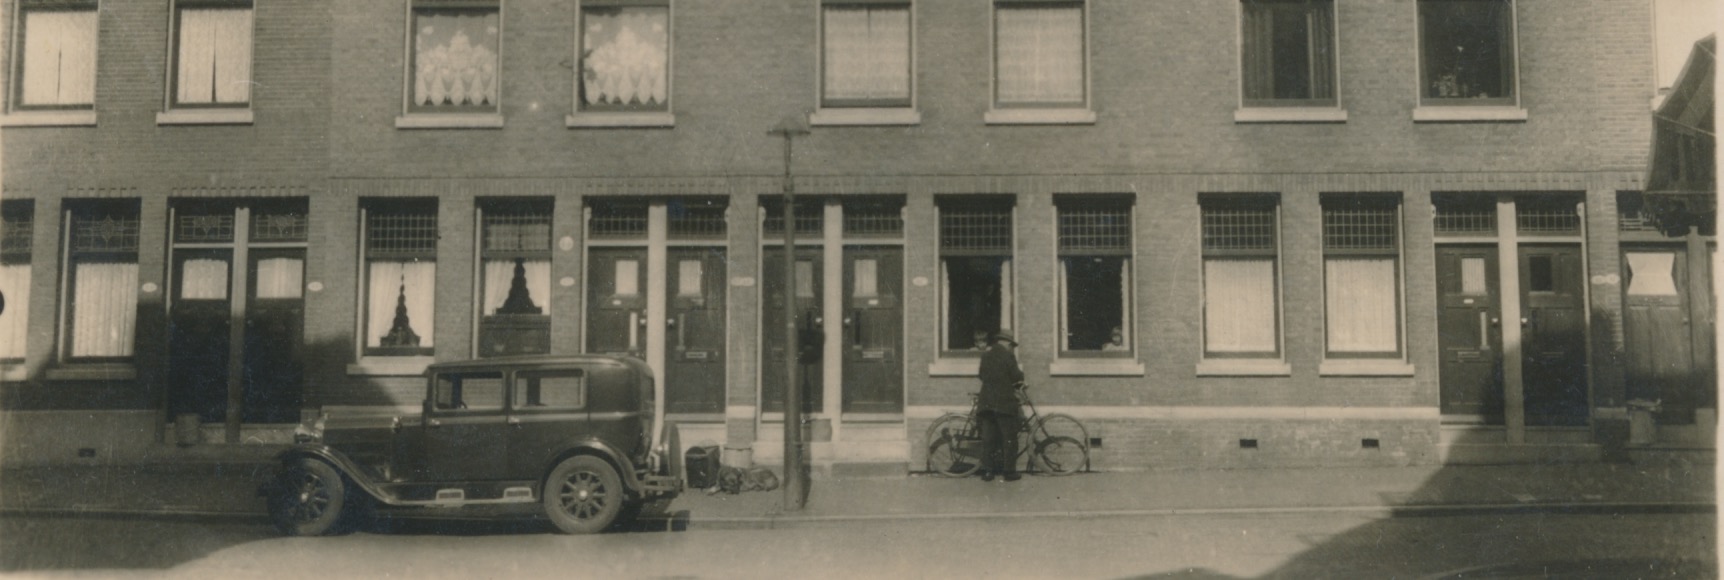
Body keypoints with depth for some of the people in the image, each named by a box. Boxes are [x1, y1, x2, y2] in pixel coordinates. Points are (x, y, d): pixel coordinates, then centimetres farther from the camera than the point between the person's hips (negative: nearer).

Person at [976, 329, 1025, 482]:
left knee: (987, 438, 7)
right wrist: (1020, 371, 12)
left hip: (986, 402, 5)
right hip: (1005, 403, -5)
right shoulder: (1008, 356, -8)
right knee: (1009, 439, 3)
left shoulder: (985, 355, 10)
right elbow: (1016, 377, -8)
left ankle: (987, 471, 6)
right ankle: (1009, 471, 4)